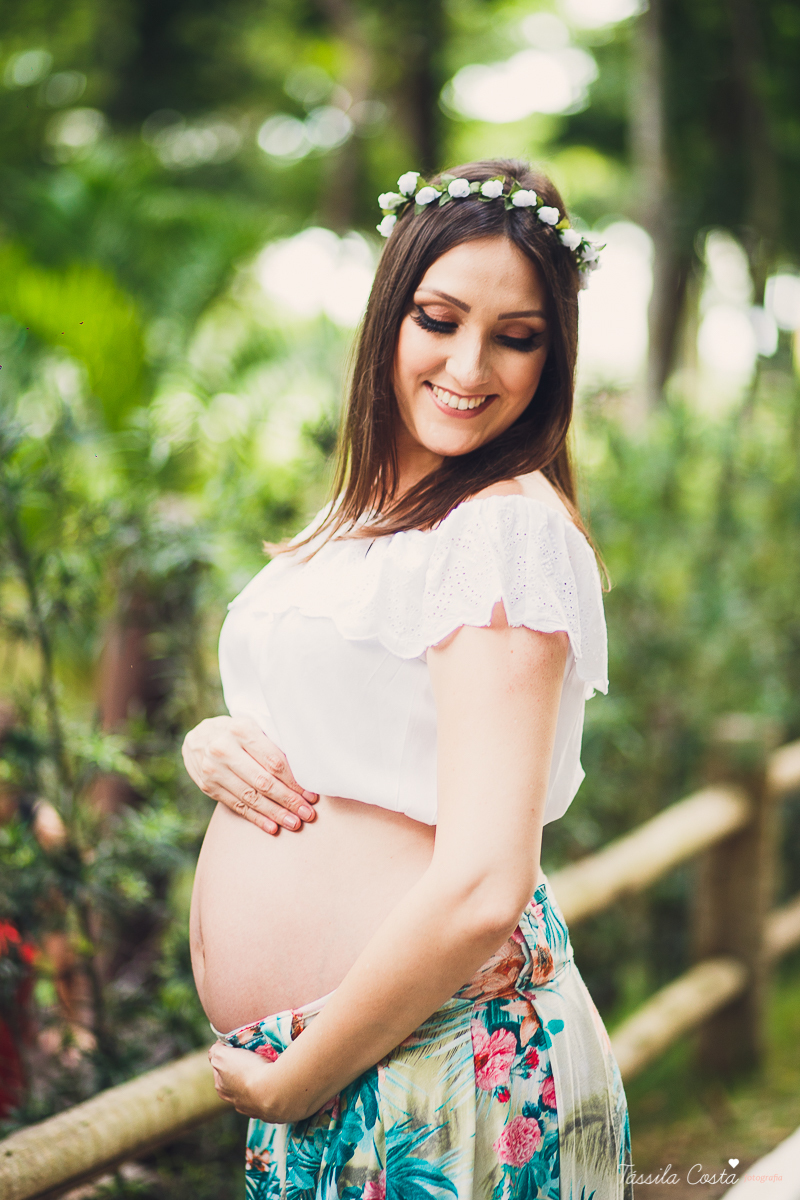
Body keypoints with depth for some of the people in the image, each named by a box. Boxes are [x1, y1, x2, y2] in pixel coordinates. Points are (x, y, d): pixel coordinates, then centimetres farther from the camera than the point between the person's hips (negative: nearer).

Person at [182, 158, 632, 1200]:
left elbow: (479, 892, -25)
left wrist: (290, 1081, -14)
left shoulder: (510, 528, -17)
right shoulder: (364, 515, 10)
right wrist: (210, 746, -5)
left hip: (442, 1081, -8)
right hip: (320, 1063, 8)